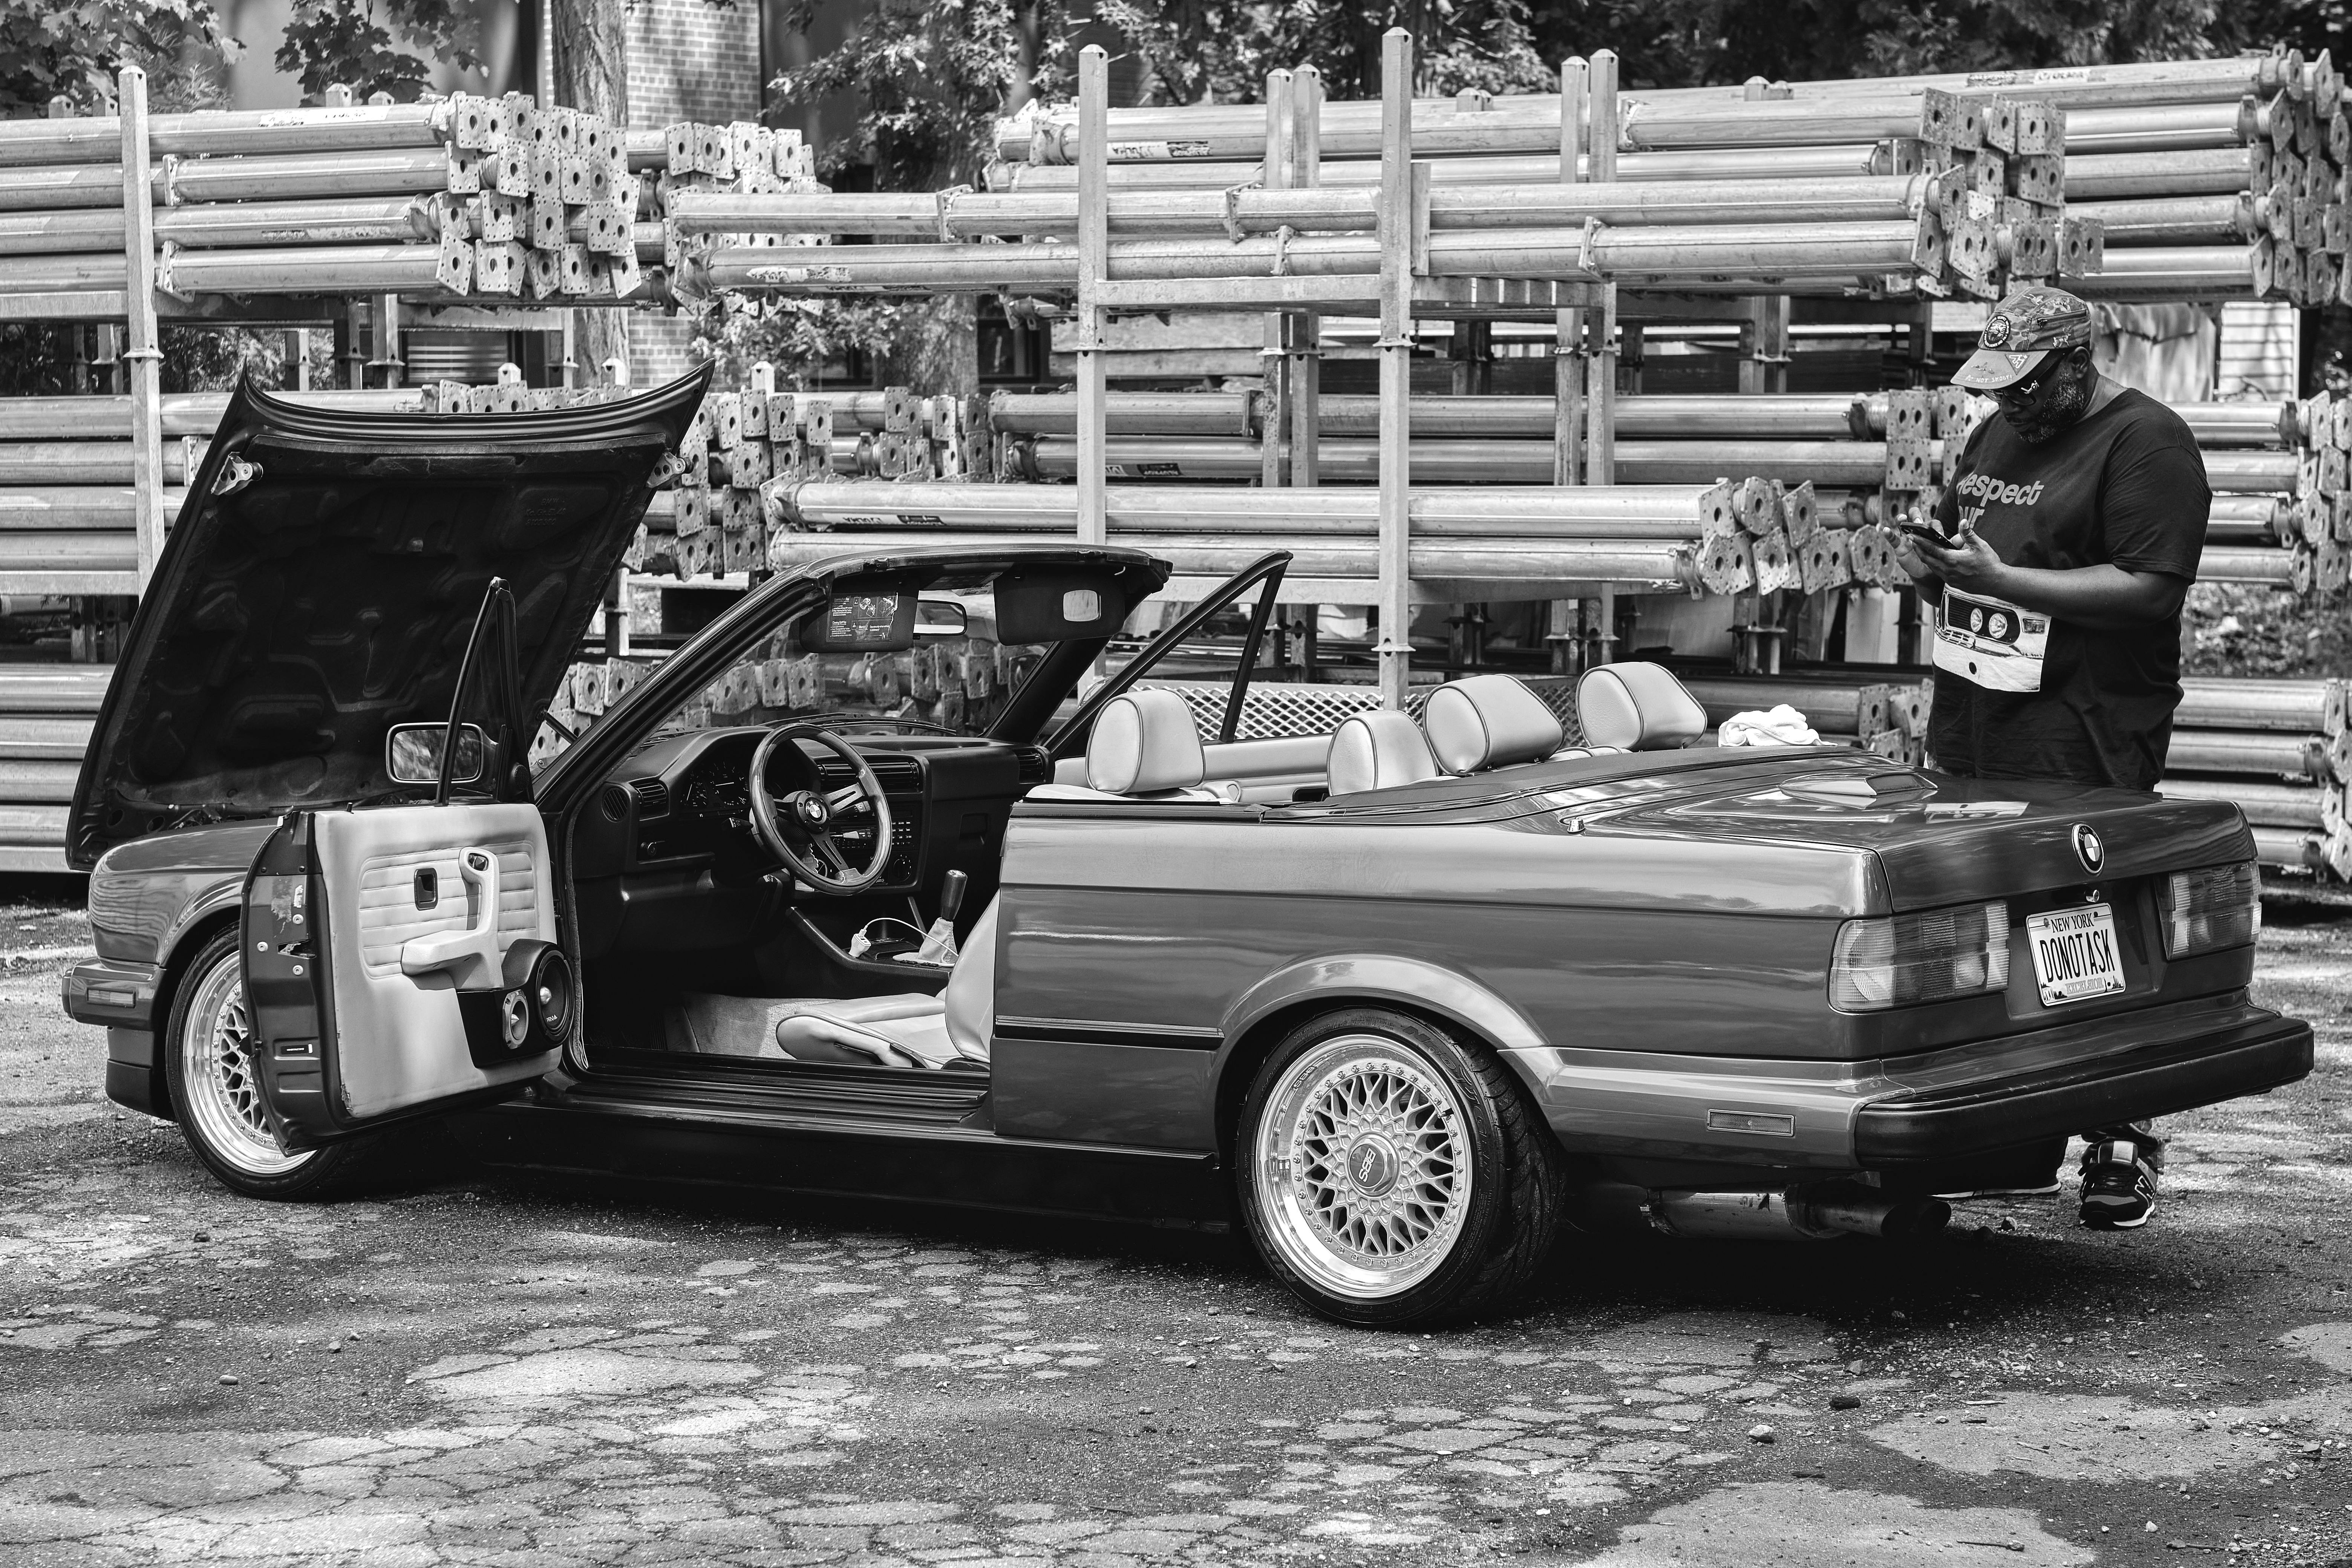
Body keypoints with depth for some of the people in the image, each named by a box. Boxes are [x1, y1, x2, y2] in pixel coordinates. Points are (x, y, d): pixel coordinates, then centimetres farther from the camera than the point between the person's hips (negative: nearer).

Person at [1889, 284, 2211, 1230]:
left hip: (2082, 744, -8)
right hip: (1971, 727, 8)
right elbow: (1959, 555, 28)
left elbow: (2151, 591, -17)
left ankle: (2123, 1151, 1)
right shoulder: (1998, 434, 19)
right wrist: (1931, 568, 3)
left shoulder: (2146, 445, -7)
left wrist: (2001, 578, -19)